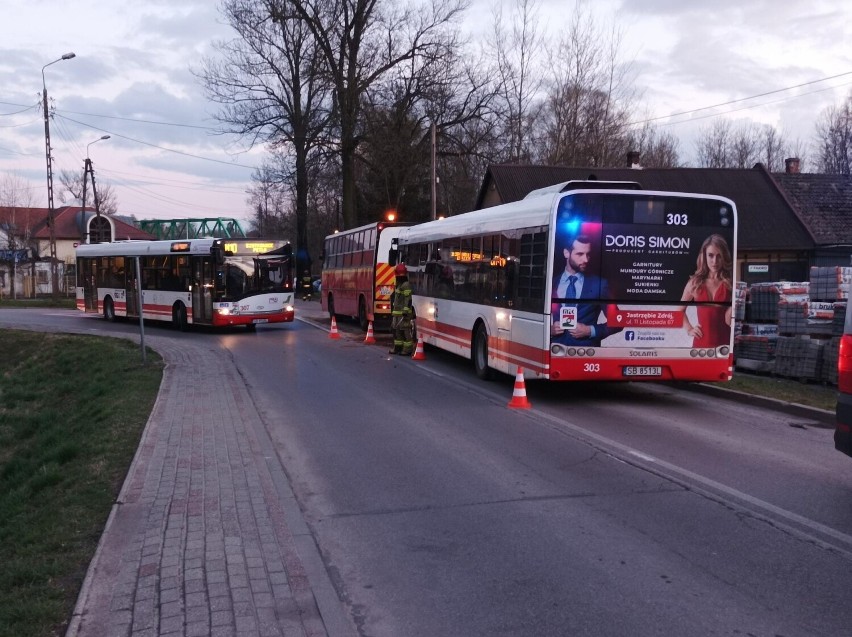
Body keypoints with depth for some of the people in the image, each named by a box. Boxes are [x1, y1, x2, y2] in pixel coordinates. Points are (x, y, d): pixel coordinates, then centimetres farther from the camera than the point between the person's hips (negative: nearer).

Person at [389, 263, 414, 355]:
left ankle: (408, 349, -8)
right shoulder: (399, 285, 19)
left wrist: (405, 311, -25)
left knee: (406, 330, -9)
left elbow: (408, 299, -20)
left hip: (403, 313, -11)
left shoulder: (406, 285, -14)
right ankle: (398, 347, 24)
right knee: (397, 329, 15)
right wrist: (393, 311, 27)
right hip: (397, 312, 11)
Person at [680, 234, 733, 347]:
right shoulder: (695, 283, 5)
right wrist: (688, 329, 10)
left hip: (724, 344, -2)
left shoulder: (731, 283, -1)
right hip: (701, 343, 2)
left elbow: (729, 321, -6)